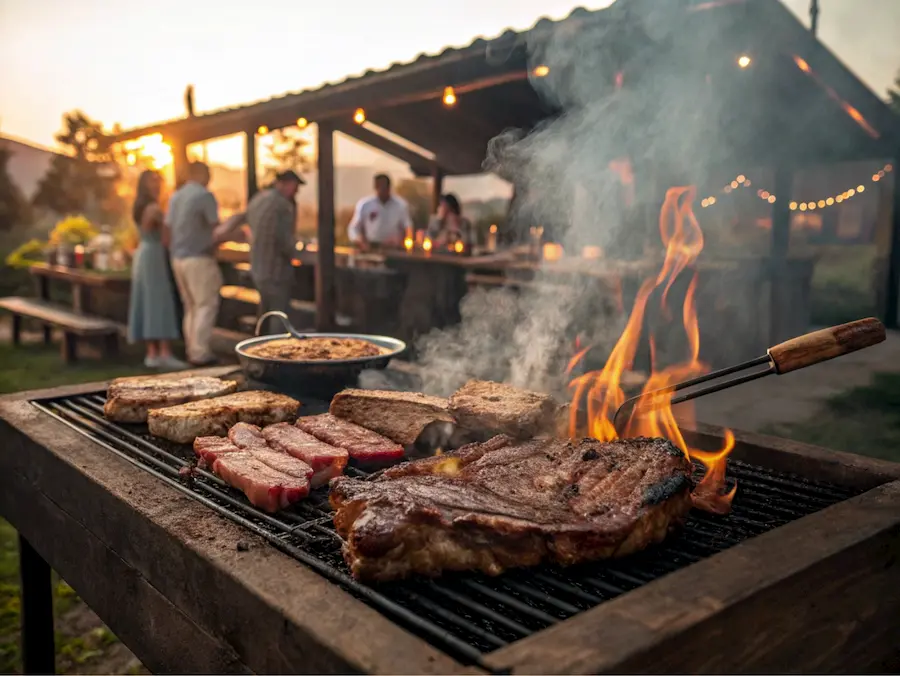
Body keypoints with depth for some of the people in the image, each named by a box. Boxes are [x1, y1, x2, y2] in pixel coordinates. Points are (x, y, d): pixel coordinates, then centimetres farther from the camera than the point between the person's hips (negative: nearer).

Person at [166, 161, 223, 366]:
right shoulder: (205, 195, -10)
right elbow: (215, 227, -10)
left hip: (178, 258, 8)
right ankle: (200, 353, -6)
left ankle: (192, 350, 16)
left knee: (191, 307, 14)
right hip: (199, 258, -8)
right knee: (206, 305, -3)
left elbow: (168, 227, 13)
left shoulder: (175, 197, 12)